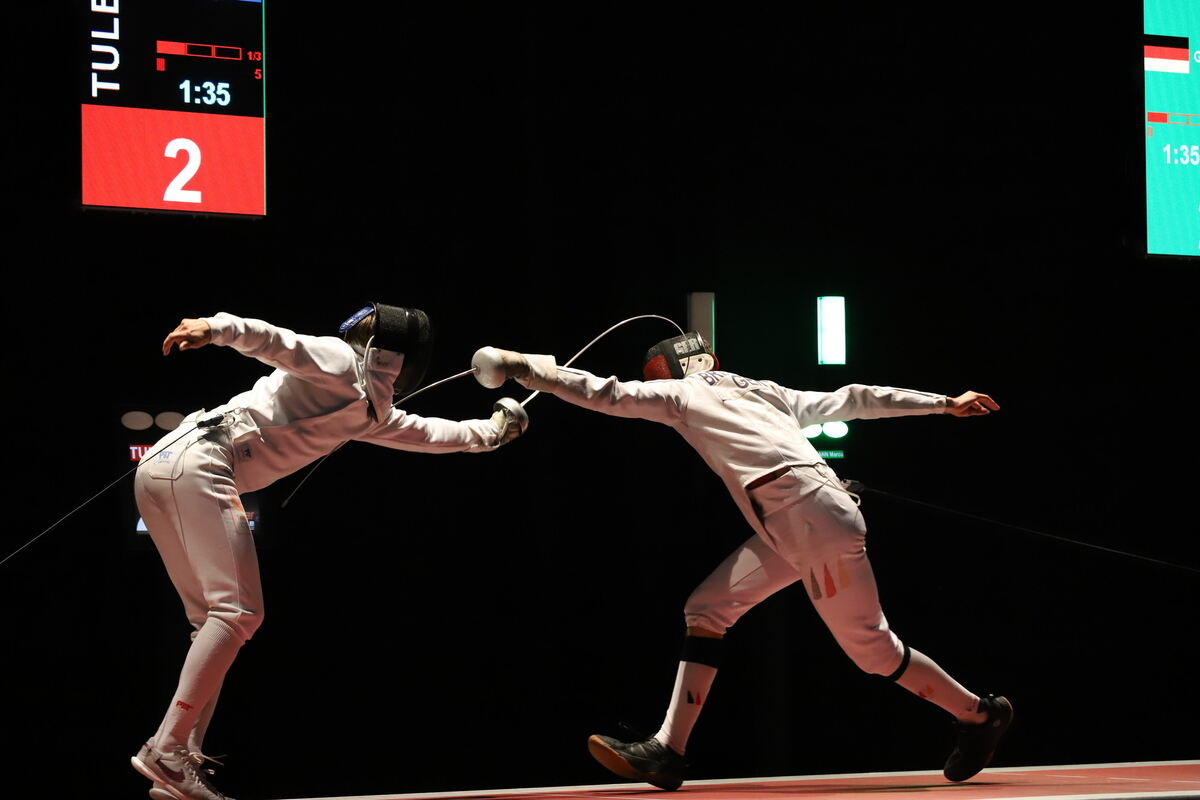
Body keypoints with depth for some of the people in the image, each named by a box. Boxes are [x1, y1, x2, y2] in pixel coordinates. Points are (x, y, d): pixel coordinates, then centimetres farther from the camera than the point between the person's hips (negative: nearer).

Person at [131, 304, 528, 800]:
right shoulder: (338, 361, 2)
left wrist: (490, 431, 52)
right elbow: (274, 341, -16)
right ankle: (167, 750, -17)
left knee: (219, 620, 10)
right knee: (237, 613, -11)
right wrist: (218, 328, -35)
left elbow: (424, 433, 41)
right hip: (194, 464, -9)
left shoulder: (366, 409, 27)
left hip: (162, 471, 9)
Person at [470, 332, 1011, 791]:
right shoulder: (765, 392, 27)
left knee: (871, 649, 1)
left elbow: (603, 393, 8)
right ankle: (668, 751, 3)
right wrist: (944, 404, 24)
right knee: (706, 609, 7)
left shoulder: (683, 393, 9)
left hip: (813, 518, -9)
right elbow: (854, 400, 24)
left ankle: (979, 716, 16)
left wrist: (523, 367, 17)